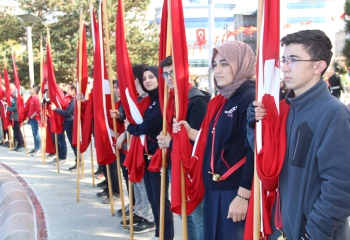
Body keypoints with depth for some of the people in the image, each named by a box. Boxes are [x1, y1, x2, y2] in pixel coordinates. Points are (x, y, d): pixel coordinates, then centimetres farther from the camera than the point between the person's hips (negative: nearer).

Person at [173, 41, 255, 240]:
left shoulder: (251, 99, -15)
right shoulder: (223, 100, 12)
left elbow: (254, 151, -20)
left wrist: (243, 195, -21)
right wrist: (190, 132, 4)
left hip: (236, 190, -8)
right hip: (214, 188, 9)